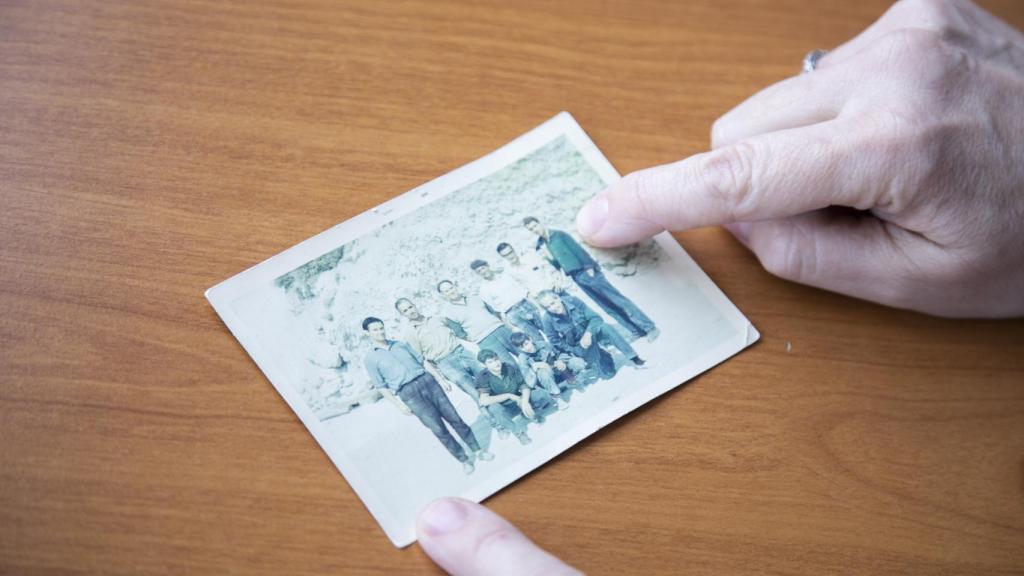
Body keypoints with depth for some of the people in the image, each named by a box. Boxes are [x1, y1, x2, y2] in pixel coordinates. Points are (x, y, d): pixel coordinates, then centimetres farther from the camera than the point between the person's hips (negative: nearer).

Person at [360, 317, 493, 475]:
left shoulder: (400, 344, 16)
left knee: (454, 418, 2)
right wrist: (399, 405, -6)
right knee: (438, 429, -6)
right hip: (408, 393, -4)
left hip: (426, 381, 4)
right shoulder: (370, 359, 2)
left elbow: (420, 360, 19)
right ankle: (464, 459, 8)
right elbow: (381, 386, 0)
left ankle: (477, 450, 15)